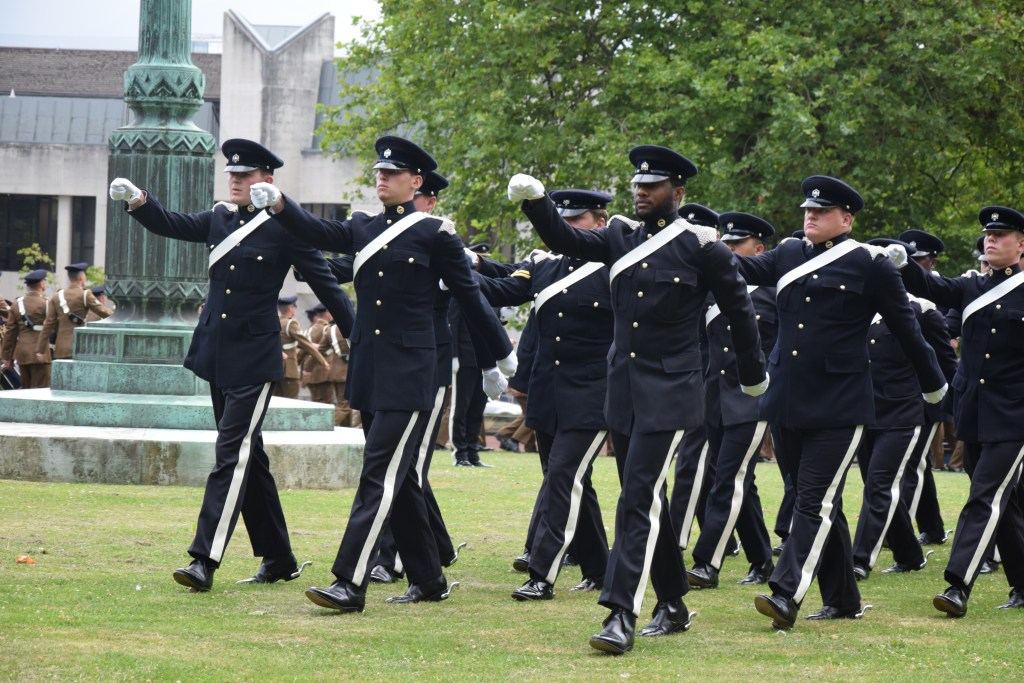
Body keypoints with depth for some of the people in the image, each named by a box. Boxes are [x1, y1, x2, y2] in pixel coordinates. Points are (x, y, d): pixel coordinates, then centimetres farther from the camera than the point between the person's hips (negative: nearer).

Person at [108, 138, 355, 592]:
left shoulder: (285, 228, -7)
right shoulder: (219, 219, 11)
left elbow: (326, 286, -5)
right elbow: (169, 225, 7)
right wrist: (137, 200, -13)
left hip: (255, 359, -7)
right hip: (217, 355, 7)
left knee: (232, 455, -13)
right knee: (248, 457, 12)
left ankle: (205, 560, -18)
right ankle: (279, 560, 20)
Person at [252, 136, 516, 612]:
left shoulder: (435, 234, -4)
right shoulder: (363, 228, 13)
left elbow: (470, 297, 2)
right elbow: (315, 232, -1)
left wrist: (502, 355, 10)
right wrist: (277, 203, -19)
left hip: (409, 374, -7)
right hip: (368, 371, 7)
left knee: (380, 474, -12)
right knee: (398, 478, 12)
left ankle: (350, 585, -16)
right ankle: (428, 580, 21)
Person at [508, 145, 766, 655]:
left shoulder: (700, 246, -5)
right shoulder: (621, 238, 10)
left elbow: (738, 310, 4)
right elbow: (565, 240, 0)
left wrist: (753, 375, 13)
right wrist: (536, 202, -19)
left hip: (668, 392, -6)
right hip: (622, 389, 6)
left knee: (638, 501, -14)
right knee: (647, 501, 13)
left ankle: (622, 615, -18)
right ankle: (673, 607, 24)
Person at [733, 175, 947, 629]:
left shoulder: (869, 264, -2)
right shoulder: (789, 255, 13)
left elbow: (905, 328, 3)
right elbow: (748, 269, -1)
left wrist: (934, 385, 11)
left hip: (838, 405, -6)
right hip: (788, 401, 6)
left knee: (816, 501, -11)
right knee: (820, 503, 11)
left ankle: (787, 596, -20)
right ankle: (842, 600, 19)